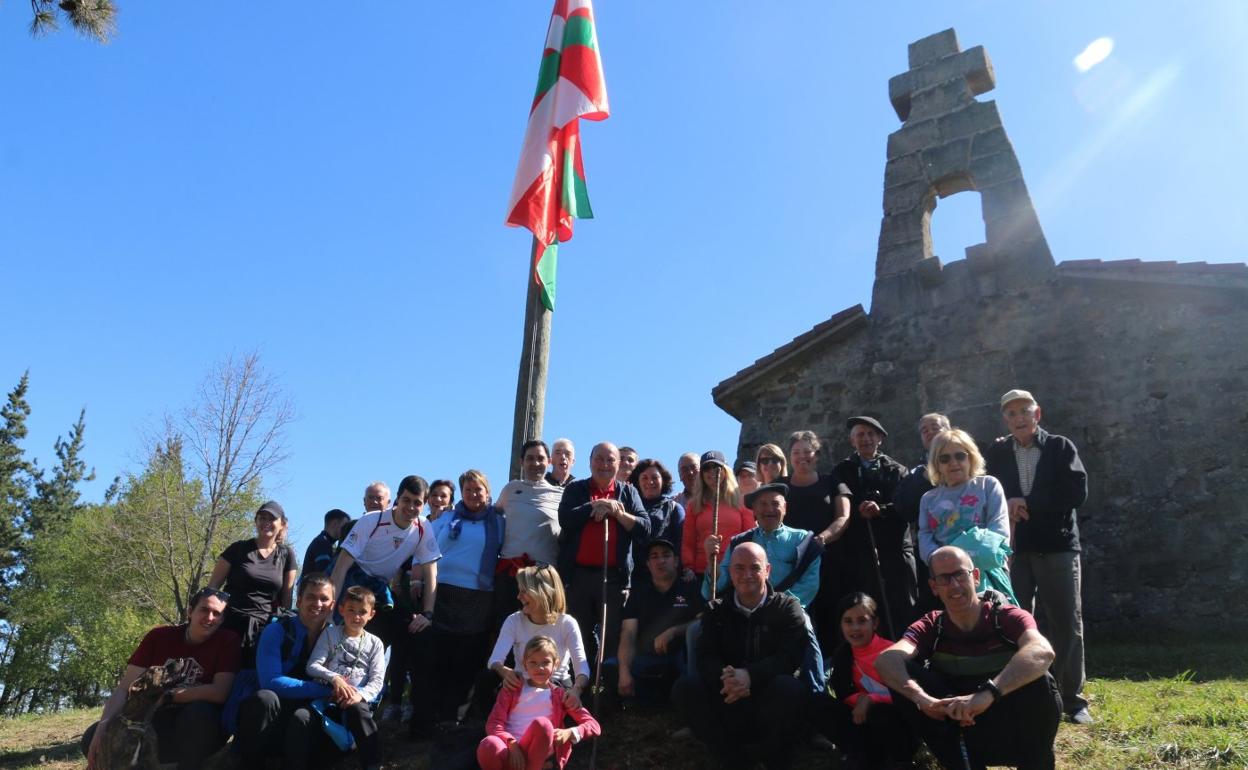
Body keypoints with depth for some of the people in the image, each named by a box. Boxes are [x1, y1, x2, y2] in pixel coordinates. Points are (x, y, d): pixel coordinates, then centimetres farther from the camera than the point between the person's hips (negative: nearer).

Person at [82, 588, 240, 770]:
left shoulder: (228, 641, -12)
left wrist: (165, 695, -16)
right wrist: (103, 727, -26)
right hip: (160, 723, 4)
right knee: (93, 738, -16)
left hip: (203, 729, -4)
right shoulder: (159, 636, -3)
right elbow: (124, 688, -9)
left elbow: (219, 693, -22)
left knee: (199, 712, -37)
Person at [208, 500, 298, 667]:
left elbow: (287, 597, 12)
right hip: (231, 624, -1)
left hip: (265, 628, 2)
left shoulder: (286, 555, 11)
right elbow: (212, 586, 6)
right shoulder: (238, 549, 6)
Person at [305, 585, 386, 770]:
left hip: (356, 698, 0)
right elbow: (312, 666, 1)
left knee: (358, 710, -35)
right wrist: (334, 678, -19)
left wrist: (361, 694, -17)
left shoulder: (374, 643, 14)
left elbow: (377, 680, 5)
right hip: (328, 693, 0)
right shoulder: (330, 634, 12)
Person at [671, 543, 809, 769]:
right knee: (684, 687, -21)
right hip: (728, 702, 2)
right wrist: (726, 679, -30)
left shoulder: (787, 606, 1)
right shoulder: (717, 610, 9)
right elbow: (706, 656, -4)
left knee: (791, 688, -34)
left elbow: (790, 656, -14)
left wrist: (750, 676, -33)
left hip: (770, 700, -2)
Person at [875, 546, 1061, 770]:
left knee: (1039, 683, -33)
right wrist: (921, 698, -48)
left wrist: (987, 694, -53)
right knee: (900, 673, -19)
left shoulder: (1008, 618, -15)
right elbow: (885, 660, -28)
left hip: (1013, 731, -2)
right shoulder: (930, 627, -8)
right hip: (962, 731, 2)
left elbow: (1042, 652, -39)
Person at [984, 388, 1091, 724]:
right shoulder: (997, 453, 9)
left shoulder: (1061, 447, 2)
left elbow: (1077, 492, -9)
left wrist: (1027, 503, -12)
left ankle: (1072, 699, 13)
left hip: (1057, 546, -2)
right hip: (1013, 549, 2)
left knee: (1067, 623, 2)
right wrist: (1008, 509, -14)